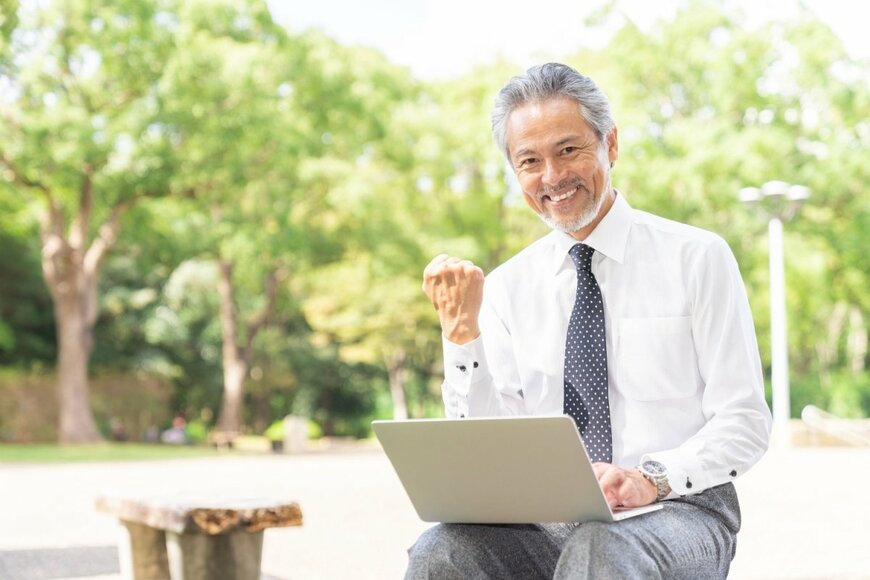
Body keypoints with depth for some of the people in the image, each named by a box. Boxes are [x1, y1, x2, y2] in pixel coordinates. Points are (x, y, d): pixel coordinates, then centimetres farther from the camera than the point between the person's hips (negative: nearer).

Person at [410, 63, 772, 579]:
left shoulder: (698, 258, 1)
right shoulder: (507, 286, 9)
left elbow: (745, 424, -3)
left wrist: (652, 477, -20)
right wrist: (462, 333, -10)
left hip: (678, 510, -2)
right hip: (548, 519, 3)